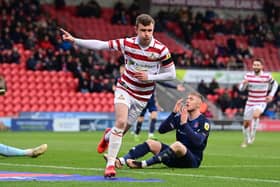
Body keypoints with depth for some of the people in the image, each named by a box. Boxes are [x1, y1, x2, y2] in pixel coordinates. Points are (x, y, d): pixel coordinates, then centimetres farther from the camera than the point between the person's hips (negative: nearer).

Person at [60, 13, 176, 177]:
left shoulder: (161, 50, -15)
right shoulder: (127, 44, -13)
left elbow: (171, 74, -8)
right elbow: (100, 45, -11)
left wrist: (150, 77, -20)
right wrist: (74, 40, -17)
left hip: (142, 96, 1)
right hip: (125, 89, -1)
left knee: (122, 130, 9)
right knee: (121, 122, -23)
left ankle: (108, 136, 47)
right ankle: (110, 164, -17)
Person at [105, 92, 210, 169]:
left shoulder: (204, 122, -6)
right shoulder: (180, 117, 12)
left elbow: (197, 142, -22)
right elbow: (161, 130, 2)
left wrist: (184, 124, -23)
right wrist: (174, 113, -7)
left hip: (193, 161, -7)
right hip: (176, 158, 7)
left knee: (178, 145, -35)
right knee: (151, 143, -8)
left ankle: (143, 164, -44)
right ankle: (121, 161, -30)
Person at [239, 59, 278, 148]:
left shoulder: (267, 76, -7)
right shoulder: (248, 75, -4)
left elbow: (275, 84, 12)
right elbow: (241, 88, -6)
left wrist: (271, 95, -1)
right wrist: (244, 83, -28)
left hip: (261, 103, -3)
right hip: (250, 103, 3)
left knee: (255, 115, -33)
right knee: (246, 123, 7)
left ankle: (252, 134, -13)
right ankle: (246, 140, 35)